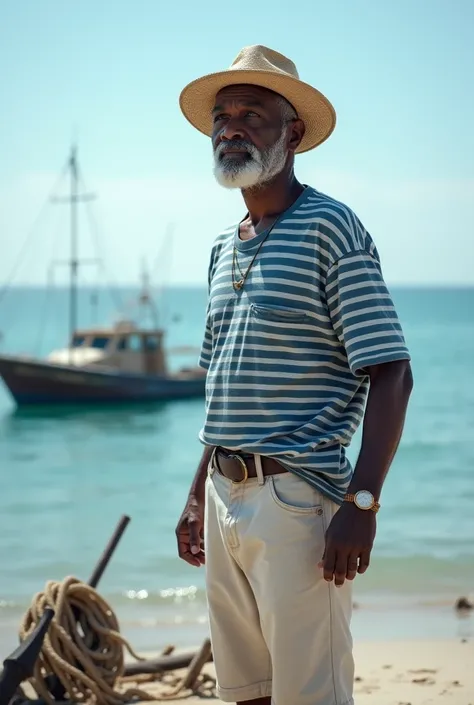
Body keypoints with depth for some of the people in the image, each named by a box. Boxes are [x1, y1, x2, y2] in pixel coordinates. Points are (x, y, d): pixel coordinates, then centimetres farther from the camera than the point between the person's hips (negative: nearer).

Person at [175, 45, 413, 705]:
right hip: (226, 496, 8)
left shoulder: (329, 226, -7)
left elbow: (391, 375, -13)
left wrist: (361, 503, -21)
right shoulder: (225, 247, 16)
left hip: (296, 496, -7)